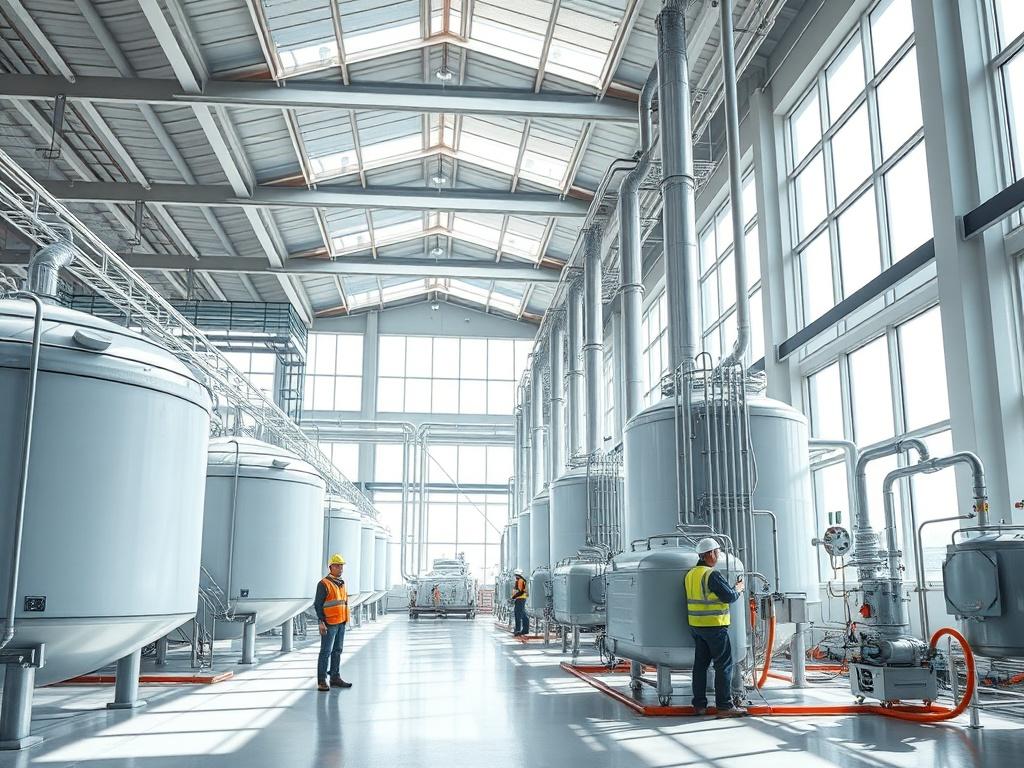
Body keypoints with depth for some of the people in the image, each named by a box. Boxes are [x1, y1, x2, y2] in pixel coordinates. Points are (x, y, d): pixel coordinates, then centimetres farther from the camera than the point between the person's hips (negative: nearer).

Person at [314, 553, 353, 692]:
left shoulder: (341, 583, 13)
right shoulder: (324, 584, -11)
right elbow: (318, 604, -13)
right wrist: (321, 622, -19)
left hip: (341, 623, 8)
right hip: (329, 624, -8)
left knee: (337, 651, 12)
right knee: (326, 652, -5)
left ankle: (335, 678, 18)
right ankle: (321, 681, 0)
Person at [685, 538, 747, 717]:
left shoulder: (690, 574, 9)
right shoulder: (712, 575, -16)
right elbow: (730, 596, -15)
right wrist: (738, 589, 7)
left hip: (695, 625, 8)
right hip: (714, 625, -8)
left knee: (700, 664, 12)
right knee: (724, 665, 0)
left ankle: (699, 704, 17)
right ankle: (724, 706, 1)